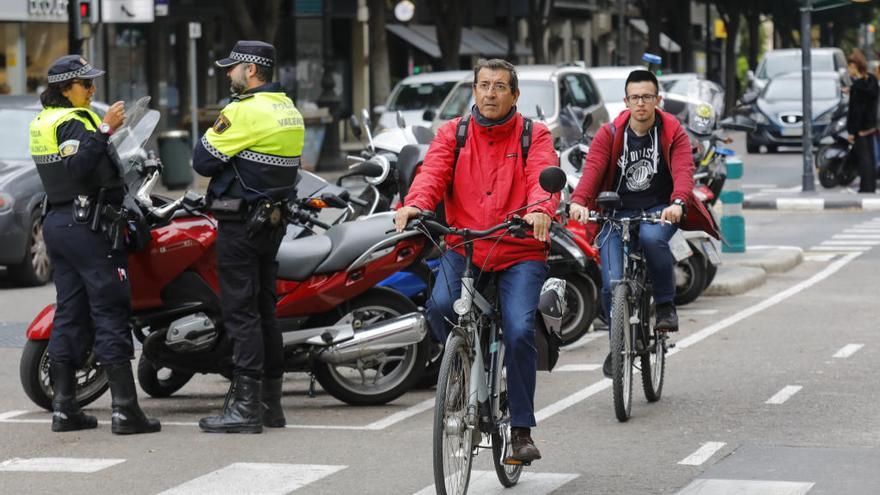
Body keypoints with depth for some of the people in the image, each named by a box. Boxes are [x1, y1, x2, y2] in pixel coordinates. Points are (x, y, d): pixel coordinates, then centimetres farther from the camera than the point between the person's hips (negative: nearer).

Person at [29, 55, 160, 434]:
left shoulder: (42, 122, 16)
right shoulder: (73, 122, -13)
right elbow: (80, 167, -28)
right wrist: (104, 130, -29)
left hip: (57, 224, 10)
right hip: (88, 226, -10)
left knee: (70, 315, 10)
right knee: (110, 314, -9)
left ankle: (64, 407, 9)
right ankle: (124, 410, -12)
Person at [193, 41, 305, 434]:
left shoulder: (244, 111, -16)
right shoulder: (290, 111, 13)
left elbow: (203, 160, -14)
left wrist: (211, 133, 4)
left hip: (242, 224, -9)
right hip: (274, 220, 9)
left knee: (241, 311, -7)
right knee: (264, 309, 13)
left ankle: (245, 406, -8)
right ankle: (270, 403, 17)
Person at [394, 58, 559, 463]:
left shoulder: (534, 136, 5)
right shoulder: (452, 134, 10)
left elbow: (543, 178, -13)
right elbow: (432, 173, -7)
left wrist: (539, 210, -37)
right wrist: (414, 205, -29)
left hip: (520, 253, -1)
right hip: (463, 249, 1)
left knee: (520, 332, -19)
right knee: (441, 306, -27)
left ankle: (522, 429, -5)